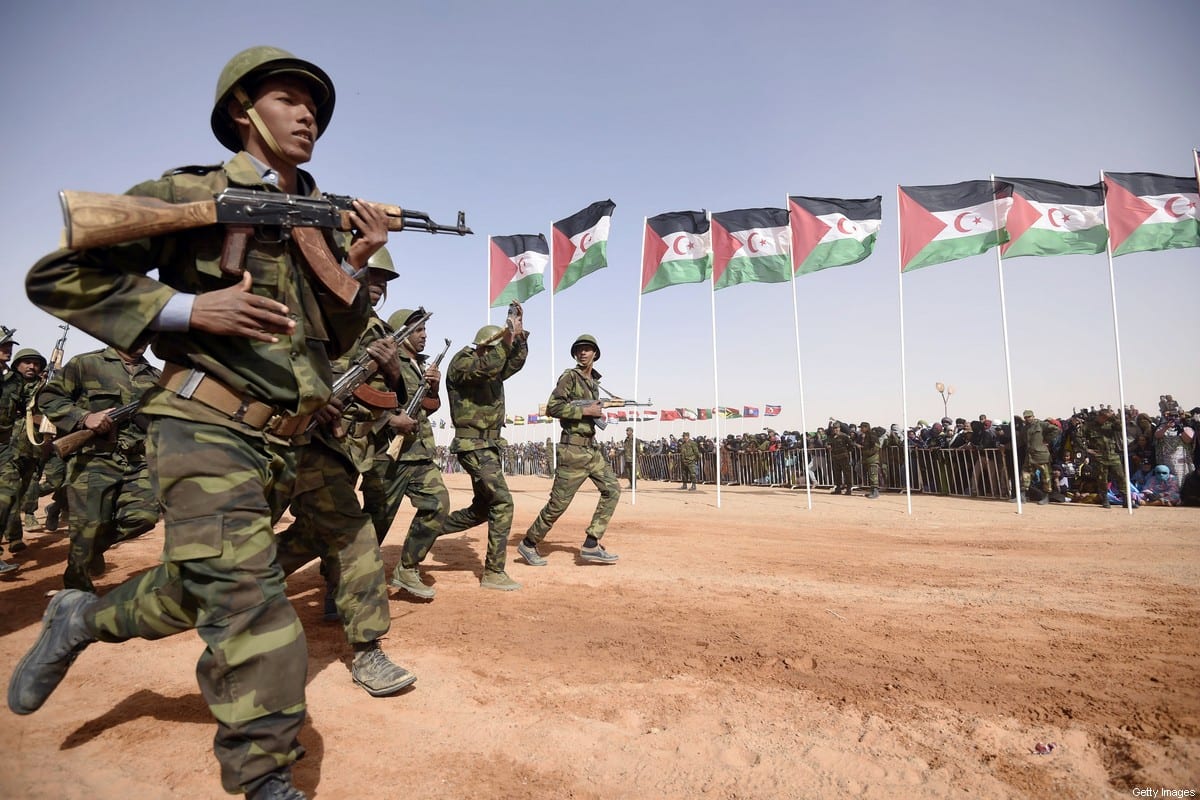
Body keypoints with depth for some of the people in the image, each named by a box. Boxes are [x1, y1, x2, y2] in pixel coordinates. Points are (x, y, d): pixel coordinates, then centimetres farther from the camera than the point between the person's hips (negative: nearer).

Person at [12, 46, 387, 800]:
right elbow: (56, 277, -5)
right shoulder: (190, 194, -5)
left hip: (281, 442, 7)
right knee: (246, 597, -15)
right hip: (205, 427, -7)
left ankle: (84, 616, 45)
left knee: (205, 593, 18)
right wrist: (189, 308, -18)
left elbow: (335, 341, 12)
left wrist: (355, 266, -4)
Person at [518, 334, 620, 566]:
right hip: (573, 449, -8)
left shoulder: (593, 381, 16)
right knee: (559, 502, -4)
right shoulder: (570, 377, -9)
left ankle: (591, 546, 4)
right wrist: (585, 411, -18)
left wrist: (596, 413, 9)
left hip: (591, 448, 8)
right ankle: (529, 544, 14)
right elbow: (552, 408, -19)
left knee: (612, 489, 2)